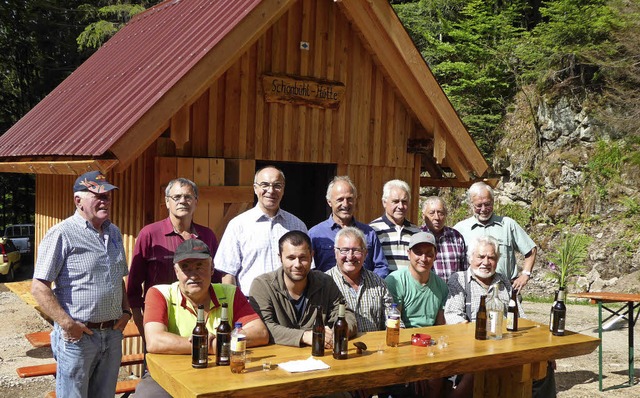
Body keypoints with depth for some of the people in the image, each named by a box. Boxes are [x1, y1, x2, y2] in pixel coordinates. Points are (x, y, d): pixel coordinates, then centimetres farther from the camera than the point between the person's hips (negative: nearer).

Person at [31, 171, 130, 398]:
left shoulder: (114, 233, 11)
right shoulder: (62, 234, -12)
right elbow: (39, 287, -14)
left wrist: (126, 311, 7)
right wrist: (67, 324, -18)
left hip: (113, 334, 6)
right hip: (78, 336, -6)